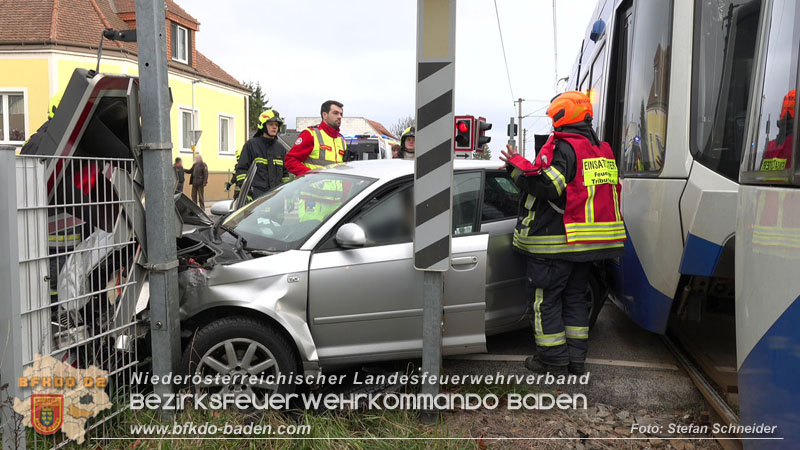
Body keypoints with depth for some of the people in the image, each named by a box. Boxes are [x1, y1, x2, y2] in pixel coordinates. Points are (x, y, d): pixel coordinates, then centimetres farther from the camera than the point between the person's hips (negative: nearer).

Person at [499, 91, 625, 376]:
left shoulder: (562, 148, -16)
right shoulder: (603, 150, 13)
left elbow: (547, 186, -25)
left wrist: (516, 164, -13)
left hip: (555, 243, -8)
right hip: (586, 244, 9)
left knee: (546, 299, 3)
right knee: (575, 297, 17)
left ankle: (553, 360, 10)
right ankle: (576, 358, 22)